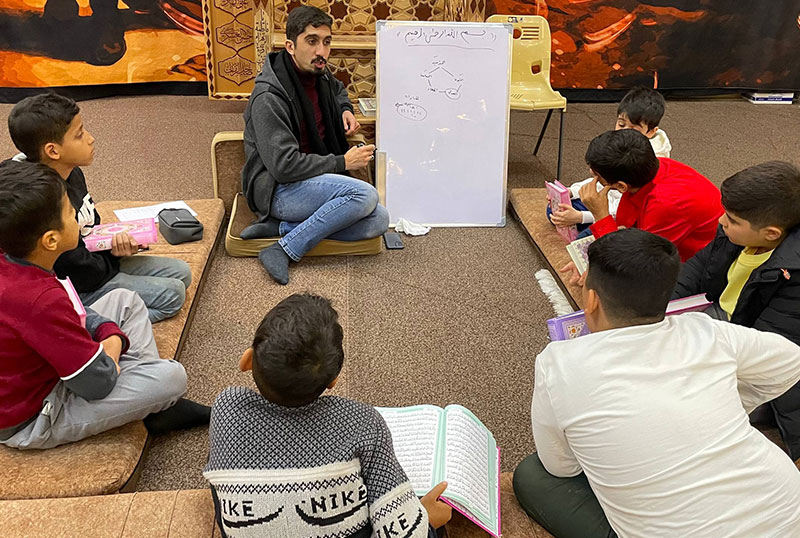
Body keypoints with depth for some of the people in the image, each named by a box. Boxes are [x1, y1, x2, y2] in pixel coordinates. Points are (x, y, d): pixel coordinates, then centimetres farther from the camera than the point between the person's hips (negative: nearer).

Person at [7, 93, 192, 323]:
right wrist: (116, 253, -5)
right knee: (171, 294, -16)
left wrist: (116, 241, -6)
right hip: (73, 291, -9)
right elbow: (84, 274, -23)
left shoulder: (72, 174, 0)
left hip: (98, 265, 10)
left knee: (180, 272, 7)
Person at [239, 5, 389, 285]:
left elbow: (338, 89, 32)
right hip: (276, 190, -8)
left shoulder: (318, 75, 6)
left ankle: (279, 226, -11)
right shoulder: (269, 97, -19)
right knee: (365, 195, -28)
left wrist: (345, 110, 9)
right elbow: (284, 166, -25)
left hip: (314, 183, 9)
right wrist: (342, 162, -17)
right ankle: (283, 251, -20)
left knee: (379, 220, -12)